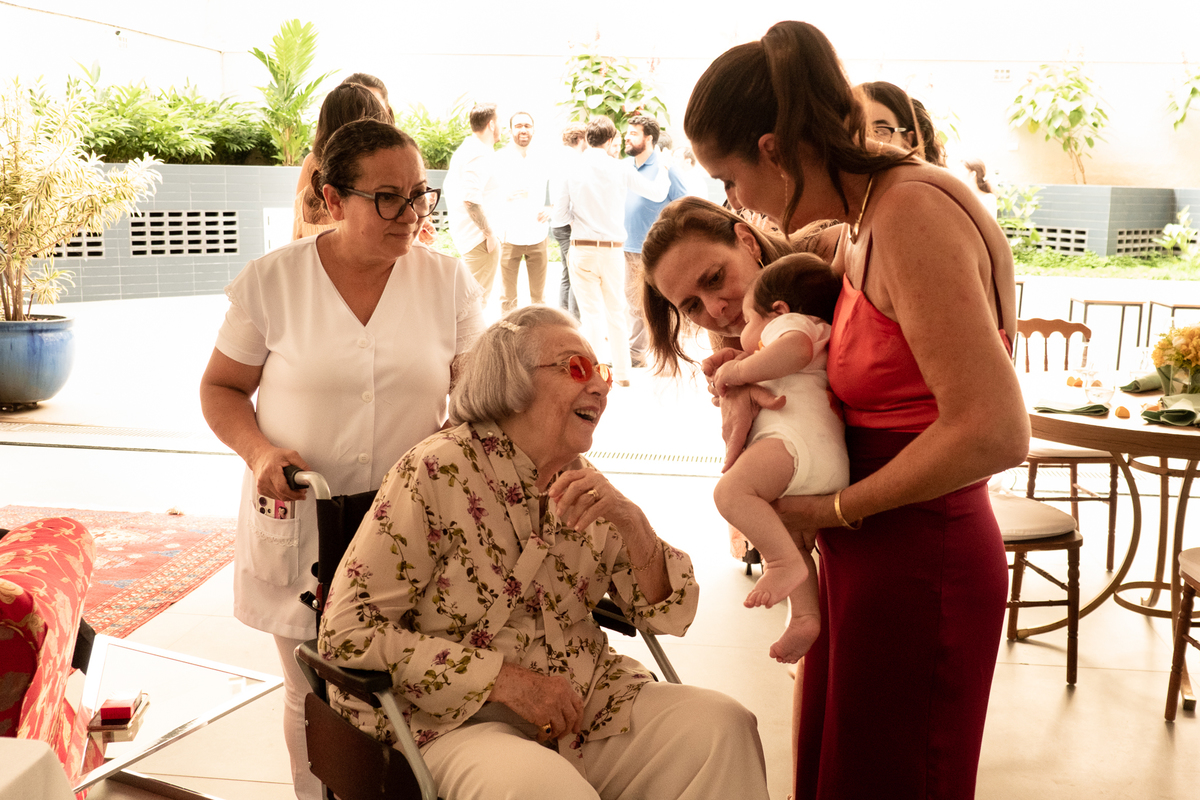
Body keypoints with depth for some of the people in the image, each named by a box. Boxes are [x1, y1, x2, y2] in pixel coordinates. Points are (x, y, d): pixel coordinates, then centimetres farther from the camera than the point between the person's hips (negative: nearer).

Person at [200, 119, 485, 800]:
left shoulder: (449, 280, -1)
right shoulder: (270, 281, -4)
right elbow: (221, 389, 6)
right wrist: (258, 450, -13)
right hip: (301, 526, 0)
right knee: (314, 700, 12)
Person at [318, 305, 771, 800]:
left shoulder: (586, 486, 6)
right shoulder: (439, 472, -12)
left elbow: (669, 616, 4)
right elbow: (347, 631, -15)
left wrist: (632, 523, -15)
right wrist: (503, 679, -19)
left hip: (586, 709, 6)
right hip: (462, 722, -6)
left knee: (723, 726, -14)